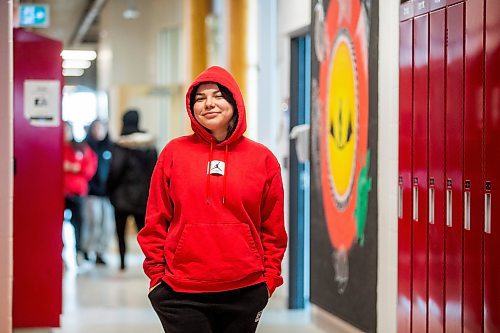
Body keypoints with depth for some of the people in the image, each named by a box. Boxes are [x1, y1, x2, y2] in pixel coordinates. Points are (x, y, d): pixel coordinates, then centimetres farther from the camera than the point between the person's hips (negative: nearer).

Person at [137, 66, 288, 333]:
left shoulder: (262, 158, 5)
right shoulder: (174, 152, 4)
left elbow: (273, 228, 8)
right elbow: (156, 221, 5)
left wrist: (269, 278, 3)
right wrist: (156, 275, 1)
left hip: (245, 291, 1)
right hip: (181, 293, -1)